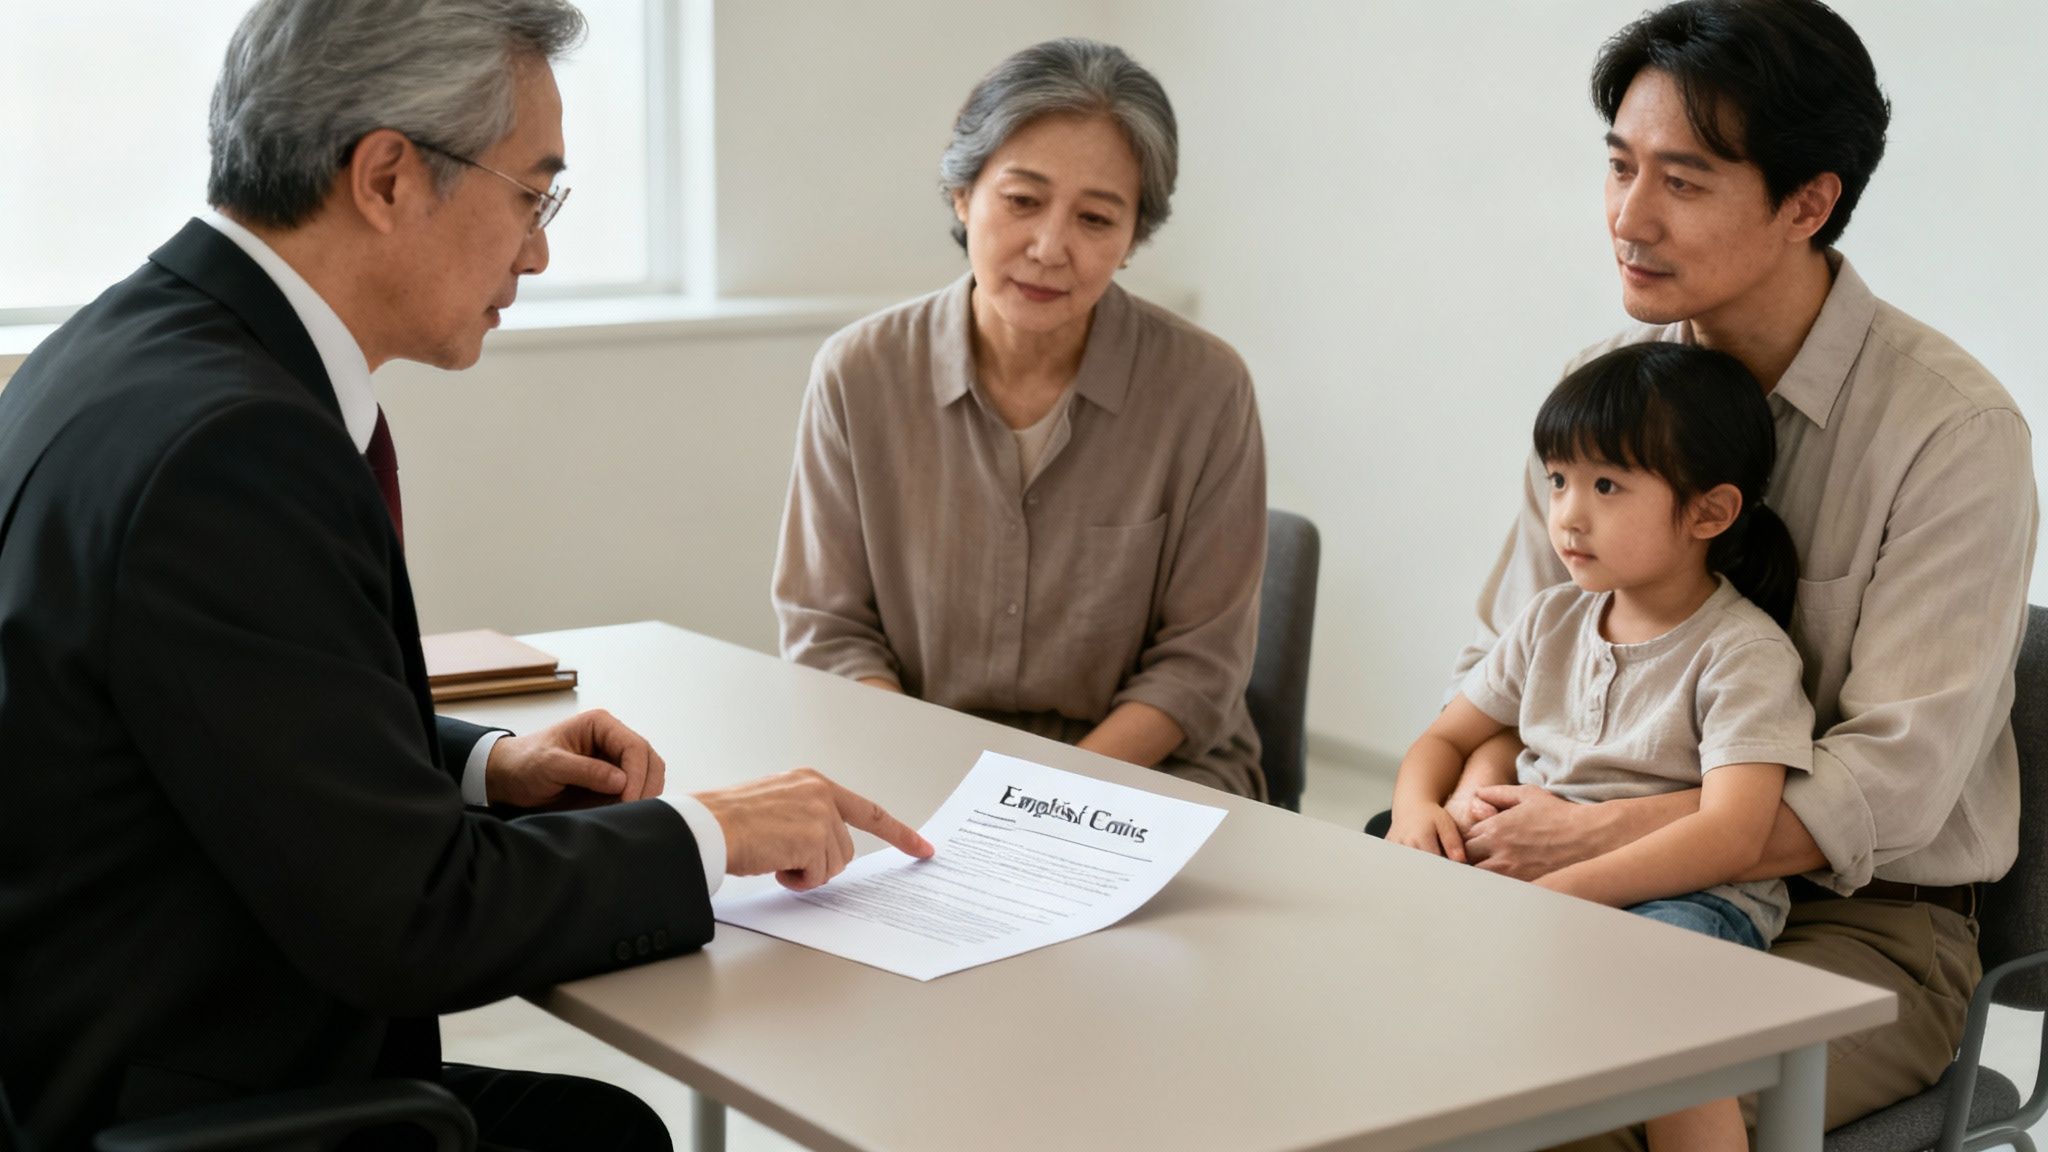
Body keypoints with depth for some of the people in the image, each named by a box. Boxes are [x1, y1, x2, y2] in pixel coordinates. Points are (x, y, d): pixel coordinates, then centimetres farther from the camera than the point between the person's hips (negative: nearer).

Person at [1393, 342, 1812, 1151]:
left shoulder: (1744, 651, -7)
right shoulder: (1552, 623, 13)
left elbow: (1731, 839, -20)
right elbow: (1445, 740, 22)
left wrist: (1555, 894, -28)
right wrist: (1418, 810, -4)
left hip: (1682, 896, -6)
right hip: (1526, 877, 6)